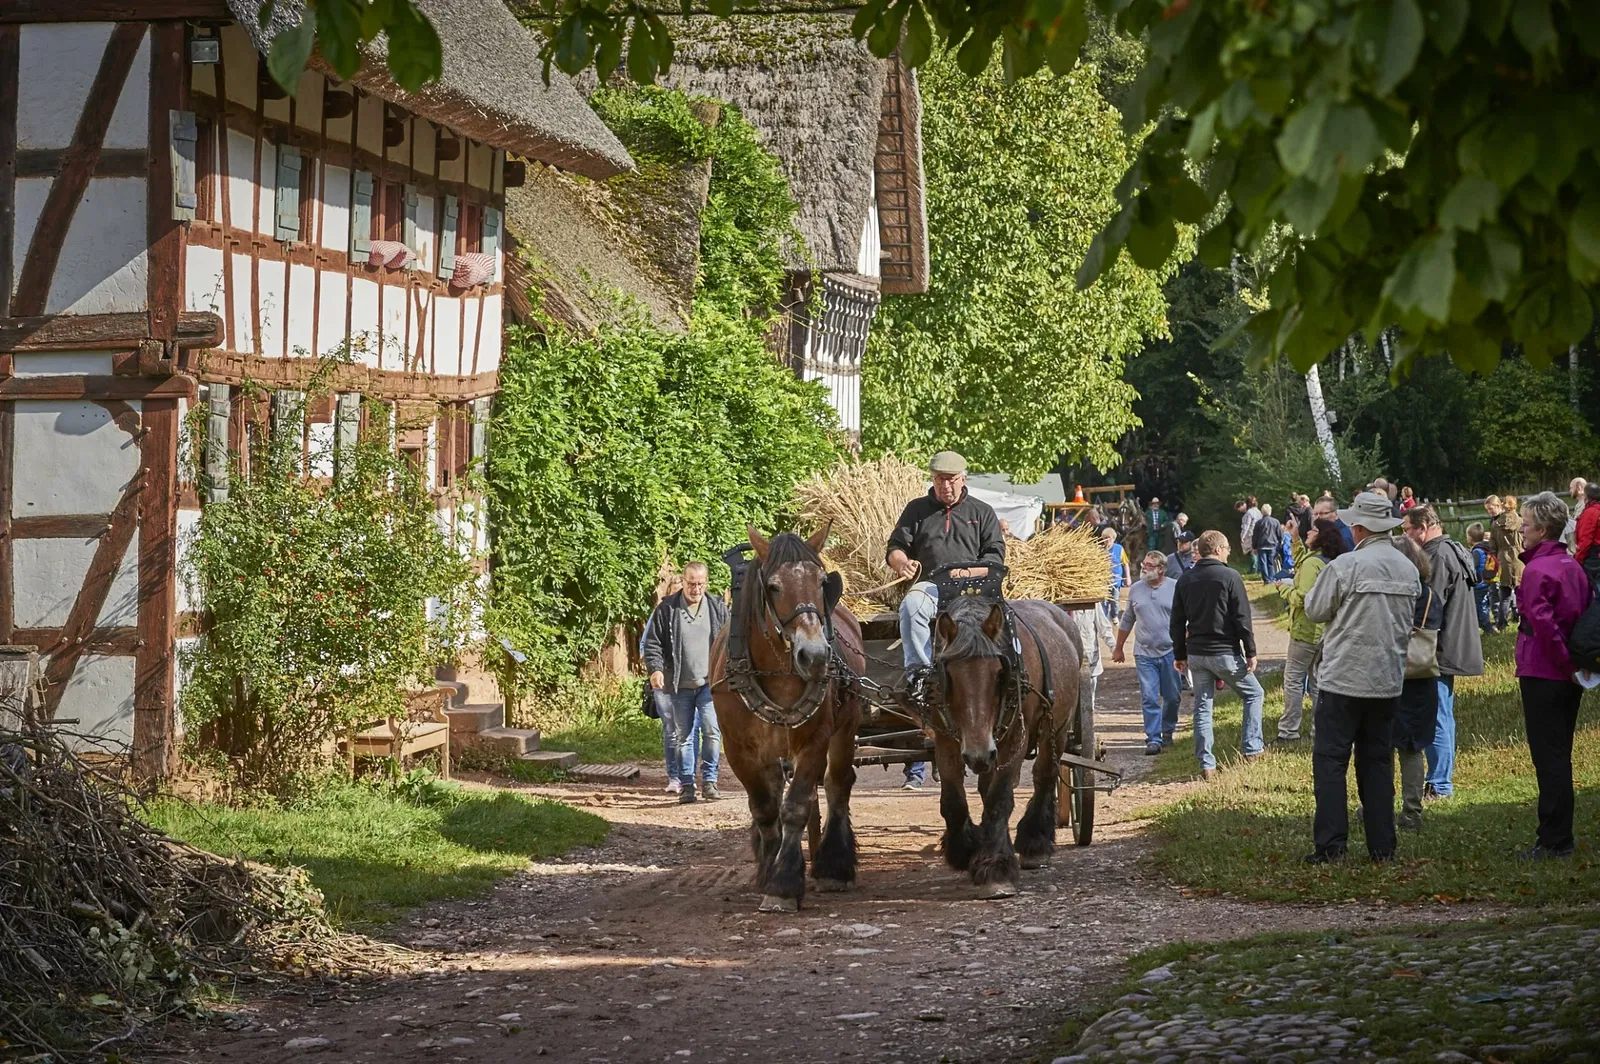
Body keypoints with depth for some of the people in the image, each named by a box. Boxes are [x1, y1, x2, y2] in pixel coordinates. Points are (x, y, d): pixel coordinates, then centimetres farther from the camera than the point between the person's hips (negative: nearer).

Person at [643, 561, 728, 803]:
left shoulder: (718, 608, 5)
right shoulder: (667, 609, -1)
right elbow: (652, 643, -1)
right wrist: (655, 669, -15)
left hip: (709, 683, 0)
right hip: (680, 685, 0)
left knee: (712, 731, -11)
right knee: (683, 736, 7)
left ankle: (709, 780, -1)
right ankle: (686, 784, 14)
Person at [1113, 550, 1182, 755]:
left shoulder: (1176, 588, -2)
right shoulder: (1135, 590, 7)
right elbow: (1127, 621, 16)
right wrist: (1118, 648, 19)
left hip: (1170, 652, -1)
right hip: (1144, 653, 1)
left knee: (1172, 697, 8)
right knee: (1149, 698, -5)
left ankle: (1167, 731, 27)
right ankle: (1153, 739, -3)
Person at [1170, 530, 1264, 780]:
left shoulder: (1185, 580, 6)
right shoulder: (1230, 577, -10)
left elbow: (1177, 622, 9)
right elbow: (1242, 619, -12)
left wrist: (1180, 654, 17)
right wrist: (1250, 653, -6)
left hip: (1195, 654, 5)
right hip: (1225, 653, -5)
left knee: (1202, 706, 9)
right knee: (1254, 694, 14)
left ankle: (1206, 765, 7)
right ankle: (1252, 749, 9)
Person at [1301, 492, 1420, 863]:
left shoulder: (1345, 566, -15)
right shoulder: (1408, 569, 5)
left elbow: (1315, 610, -4)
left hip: (1344, 678, -6)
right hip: (1389, 679, 6)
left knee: (1330, 760, 0)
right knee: (1378, 760, 12)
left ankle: (1330, 844, -5)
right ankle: (1382, 844, 11)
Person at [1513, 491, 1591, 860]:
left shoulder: (1537, 570, -16)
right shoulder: (1573, 566, 10)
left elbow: (1543, 622, -25)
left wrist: (1564, 662, -17)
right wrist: (1576, 661, 9)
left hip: (1542, 675, -8)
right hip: (1569, 677, 8)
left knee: (1547, 758, -4)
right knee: (1559, 756, 15)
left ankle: (1553, 841, -2)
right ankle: (1560, 838, 20)